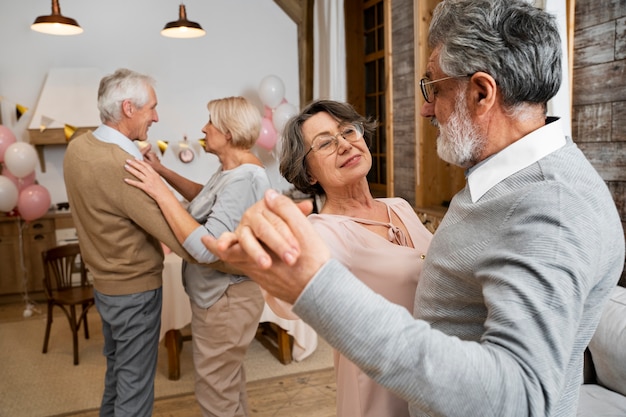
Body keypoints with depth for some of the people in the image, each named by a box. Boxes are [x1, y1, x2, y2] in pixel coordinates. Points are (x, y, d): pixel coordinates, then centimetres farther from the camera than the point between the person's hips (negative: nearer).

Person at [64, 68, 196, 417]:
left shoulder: (77, 147, -3)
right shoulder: (123, 166, -30)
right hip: (135, 288, -9)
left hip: (105, 281, 9)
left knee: (117, 368, 28)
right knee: (135, 386, 9)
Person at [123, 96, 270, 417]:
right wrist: (163, 172, 12)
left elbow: (207, 248, -35)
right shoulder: (234, 168, 5)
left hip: (225, 302, -10)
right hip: (221, 297, 10)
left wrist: (161, 192, -31)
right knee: (229, 384, 27)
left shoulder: (243, 179, -28)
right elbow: (205, 197, 23)